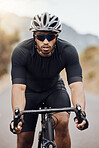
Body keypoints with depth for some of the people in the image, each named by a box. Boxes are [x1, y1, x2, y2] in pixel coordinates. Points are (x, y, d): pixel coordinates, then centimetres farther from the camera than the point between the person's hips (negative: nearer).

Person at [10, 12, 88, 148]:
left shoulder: (68, 51, -28)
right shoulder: (21, 52, -31)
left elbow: (76, 85, -36)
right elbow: (19, 87, -38)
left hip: (54, 88, 0)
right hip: (29, 90, 0)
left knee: (62, 122, -28)